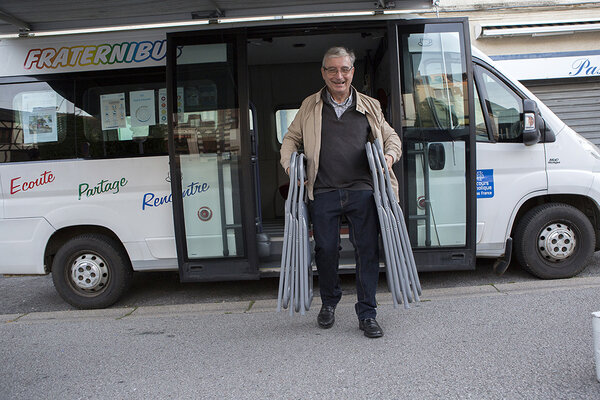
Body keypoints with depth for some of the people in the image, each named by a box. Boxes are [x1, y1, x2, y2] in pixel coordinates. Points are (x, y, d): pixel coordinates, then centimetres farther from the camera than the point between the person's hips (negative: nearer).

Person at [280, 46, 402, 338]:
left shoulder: (370, 107, 14)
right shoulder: (310, 107, 13)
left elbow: (391, 137, 23)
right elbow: (291, 139, 20)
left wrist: (390, 155, 1)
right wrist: (289, 165, 3)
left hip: (362, 191, 0)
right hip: (323, 193, 0)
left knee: (368, 251, -1)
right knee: (325, 250, 5)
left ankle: (367, 315, 12)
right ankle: (329, 303, 31)